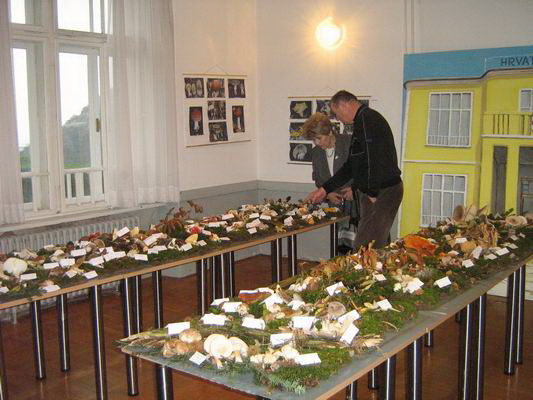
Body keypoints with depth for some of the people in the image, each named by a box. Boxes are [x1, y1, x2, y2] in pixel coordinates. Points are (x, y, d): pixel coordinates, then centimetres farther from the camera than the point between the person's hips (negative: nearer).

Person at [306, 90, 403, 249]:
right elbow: (351, 165, 24)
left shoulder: (367, 119, -14)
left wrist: (372, 193, -17)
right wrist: (325, 189, 22)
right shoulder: (362, 120, 20)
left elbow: (374, 158, -24)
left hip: (382, 193, -10)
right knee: (376, 247, 15)